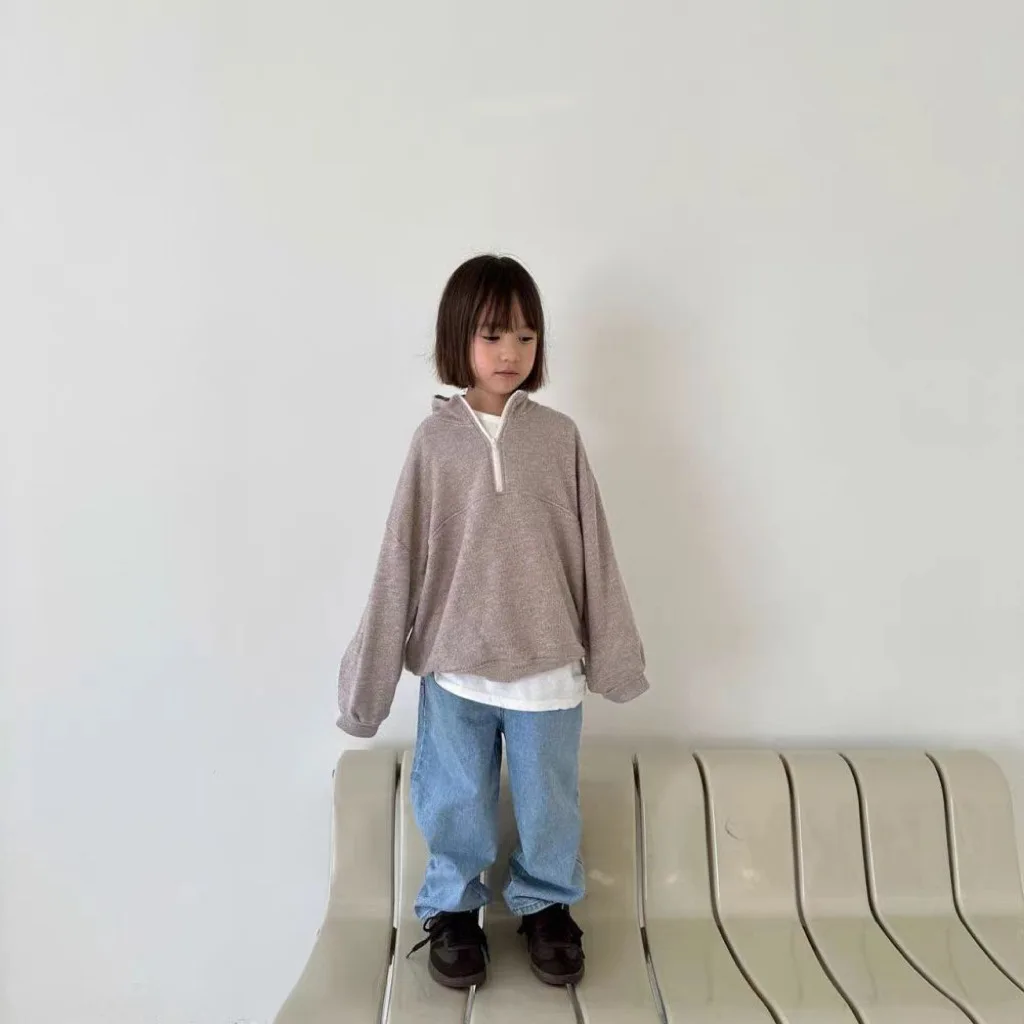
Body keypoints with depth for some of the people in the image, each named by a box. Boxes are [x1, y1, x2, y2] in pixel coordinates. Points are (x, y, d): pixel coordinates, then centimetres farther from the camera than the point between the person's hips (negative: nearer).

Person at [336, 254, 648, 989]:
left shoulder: (559, 436, -5)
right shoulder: (435, 439, -5)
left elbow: (592, 548, -1)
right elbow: (403, 556, -3)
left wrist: (611, 651, 2)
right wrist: (374, 666, -1)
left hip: (547, 661, 1)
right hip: (454, 662, 0)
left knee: (549, 802, 18)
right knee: (455, 803, 17)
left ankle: (548, 905, 43)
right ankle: (452, 908, 42)